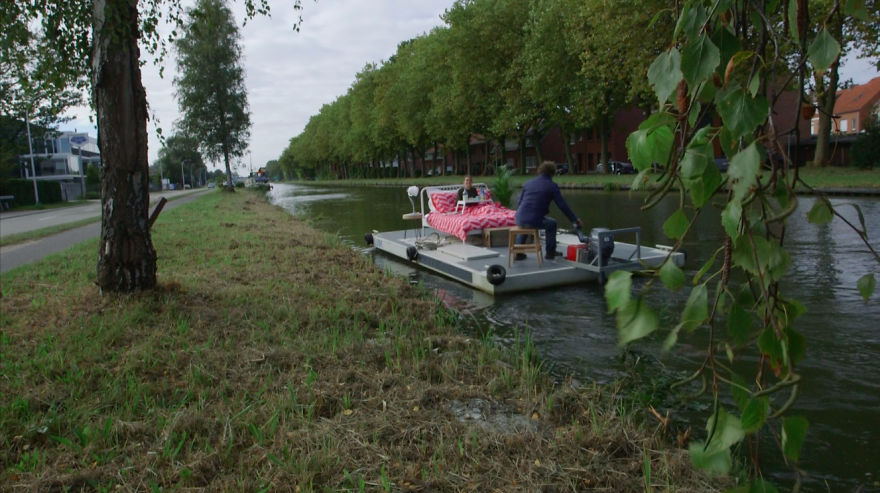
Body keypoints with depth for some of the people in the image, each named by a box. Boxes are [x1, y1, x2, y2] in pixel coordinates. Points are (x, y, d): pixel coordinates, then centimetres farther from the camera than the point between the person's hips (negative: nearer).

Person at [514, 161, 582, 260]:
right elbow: (563, 205, 3)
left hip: (520, 219, 4)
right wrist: (575, 220, 13)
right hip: (535, 222, -4)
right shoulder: (552, 186, 2)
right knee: (552, 224, 28)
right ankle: (550, 253, 31)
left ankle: (519, 253, 36)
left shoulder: (527, 183, 13)